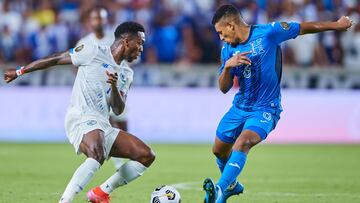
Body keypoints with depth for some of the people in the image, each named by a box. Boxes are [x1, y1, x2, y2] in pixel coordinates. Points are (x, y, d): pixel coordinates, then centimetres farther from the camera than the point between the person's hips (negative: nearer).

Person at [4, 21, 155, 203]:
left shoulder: (126, 75, 19)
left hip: (103, 126, 8)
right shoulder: (94, 52, 0)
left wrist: (114, 87, -11)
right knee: (98, 154, -37)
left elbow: (118, 110, 9)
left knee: (146, 155, -2)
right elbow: (55, 59, 6)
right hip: (81, 119, -8)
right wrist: (20, 72, 9)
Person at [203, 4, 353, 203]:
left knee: (243, 142, -30)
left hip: (265, 108, -6)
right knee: (219, 150, 16)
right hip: (240, 107, 6)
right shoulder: (227, 49, 1)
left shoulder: (268, 33, -13)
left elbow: (303, 28, -2)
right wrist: (227, 66, -19)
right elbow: (224, 88, 1)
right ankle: (232, 185, 46)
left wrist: (337, 25, 5)